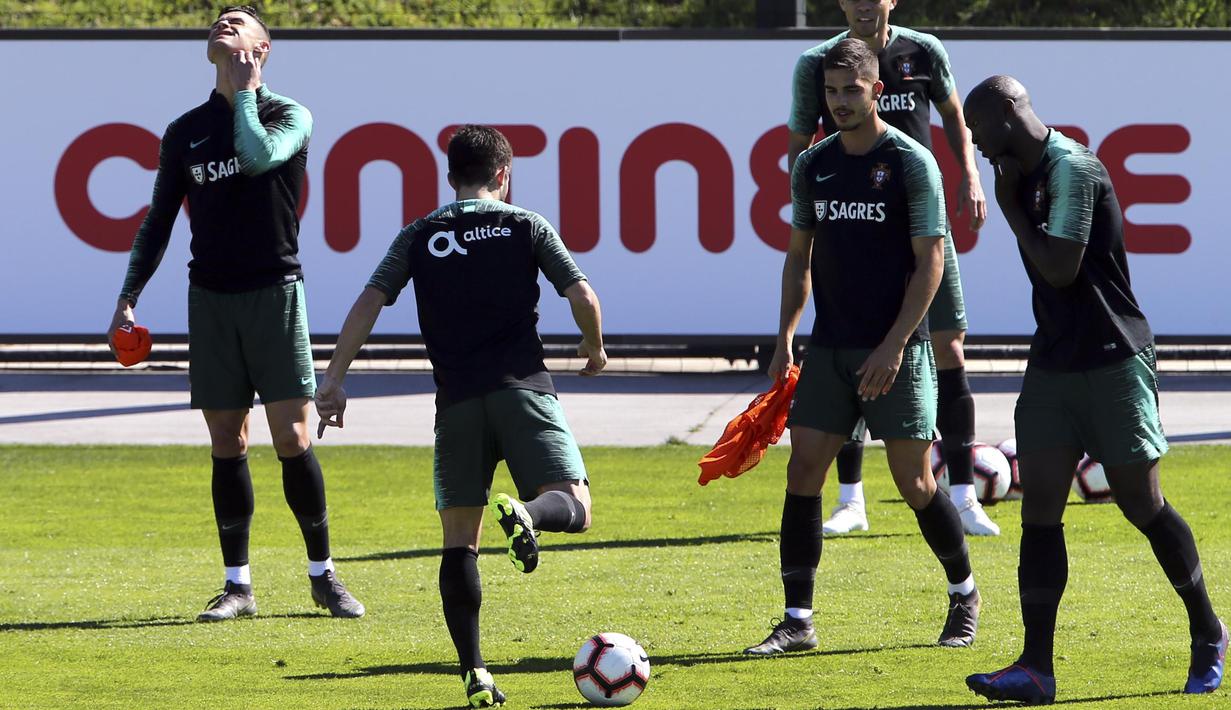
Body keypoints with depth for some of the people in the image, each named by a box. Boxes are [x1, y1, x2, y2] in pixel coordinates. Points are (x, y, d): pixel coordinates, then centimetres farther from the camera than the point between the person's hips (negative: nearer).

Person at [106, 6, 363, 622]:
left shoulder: (289, 116, 1)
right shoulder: (186, 131, 11)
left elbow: (257, 154, -22)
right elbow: (159, 219, 15)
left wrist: (244, 92, -7)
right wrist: (128, 297, 8)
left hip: (274, 293, -3)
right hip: (210, 296, 3)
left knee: (293, 438, -7)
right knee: (227, 443, 2)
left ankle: (323, 574, 5)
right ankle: (238, 585, 7)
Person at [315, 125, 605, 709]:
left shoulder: (419, 238, 13)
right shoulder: (526, 227, 9)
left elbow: (369, 302, 2)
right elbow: (582, 296, 4)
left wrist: (333, 379, 2)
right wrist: (594, 348, 24)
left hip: (457, 399, 2)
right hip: (522, 387, -2)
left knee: (458, 540, 7)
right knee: (574, 508, -2)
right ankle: (525, 511, -38)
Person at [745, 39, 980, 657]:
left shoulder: (911, 163, -7)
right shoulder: (812, 166, 8)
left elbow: (929, 261, -9)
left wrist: (893, 345, -16)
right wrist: (785, 338, 5)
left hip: (895, 351, -5)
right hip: (829, 348, 5)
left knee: (914, 484, -2)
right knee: (802, 474, -4)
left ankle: (964, 594, 22)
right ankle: (797, 622, 0)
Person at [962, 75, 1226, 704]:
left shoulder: (1072, 168, -16)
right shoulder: (1030, 173, 13)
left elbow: (1061, 268, -22)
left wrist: (1011, 209, -13)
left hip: (1113, 363, -9)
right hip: (1053, 363, 9)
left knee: (1142, 504, 0)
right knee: (1039, 511, -2)